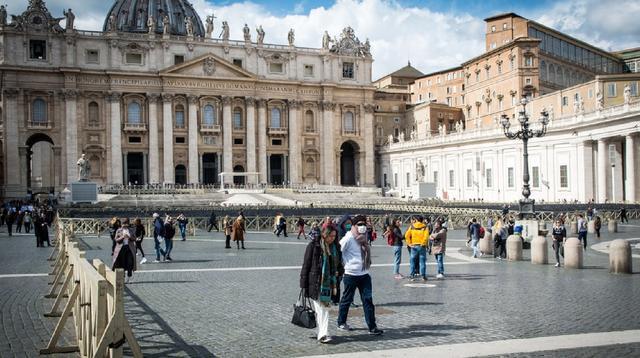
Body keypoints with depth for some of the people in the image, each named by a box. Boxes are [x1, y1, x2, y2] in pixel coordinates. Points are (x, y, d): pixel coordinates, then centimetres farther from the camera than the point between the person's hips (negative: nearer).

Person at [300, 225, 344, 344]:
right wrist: (304, 284, -8)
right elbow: (306, 265, -6)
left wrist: (339, 271, 1)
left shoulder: (335, 247, 10)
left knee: (325, 307, 7)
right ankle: (323, 334, -9)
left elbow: (339, 264, 24)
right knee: (320, 309, -8)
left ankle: (322, 333, 16)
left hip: (329, 283, 5)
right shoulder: (314, 245, -7)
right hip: (315, 283, -5)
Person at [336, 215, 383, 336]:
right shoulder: (348, 238, -13)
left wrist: (368, 262, 12)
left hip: (364, 274, 6)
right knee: (347, 299, 9)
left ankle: (372, 327, 4)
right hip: (351, 275, -6)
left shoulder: (364, 238, 10)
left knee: (368, 300, 2)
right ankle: (341, 323, 26)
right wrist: (345, 264, -8)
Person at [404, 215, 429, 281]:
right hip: (421, 246, -1)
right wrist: (423, 243, -9)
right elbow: (426, 236, -17)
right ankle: (423, 276, 5)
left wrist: (409, 243, -1)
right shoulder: (424, 227, -2)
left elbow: (407, 235, -5)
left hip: (414, 246, 1)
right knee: (422, 261, 5)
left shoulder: (412, 226, 3)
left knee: (413, 261, 8)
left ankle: (413, 276, 7)